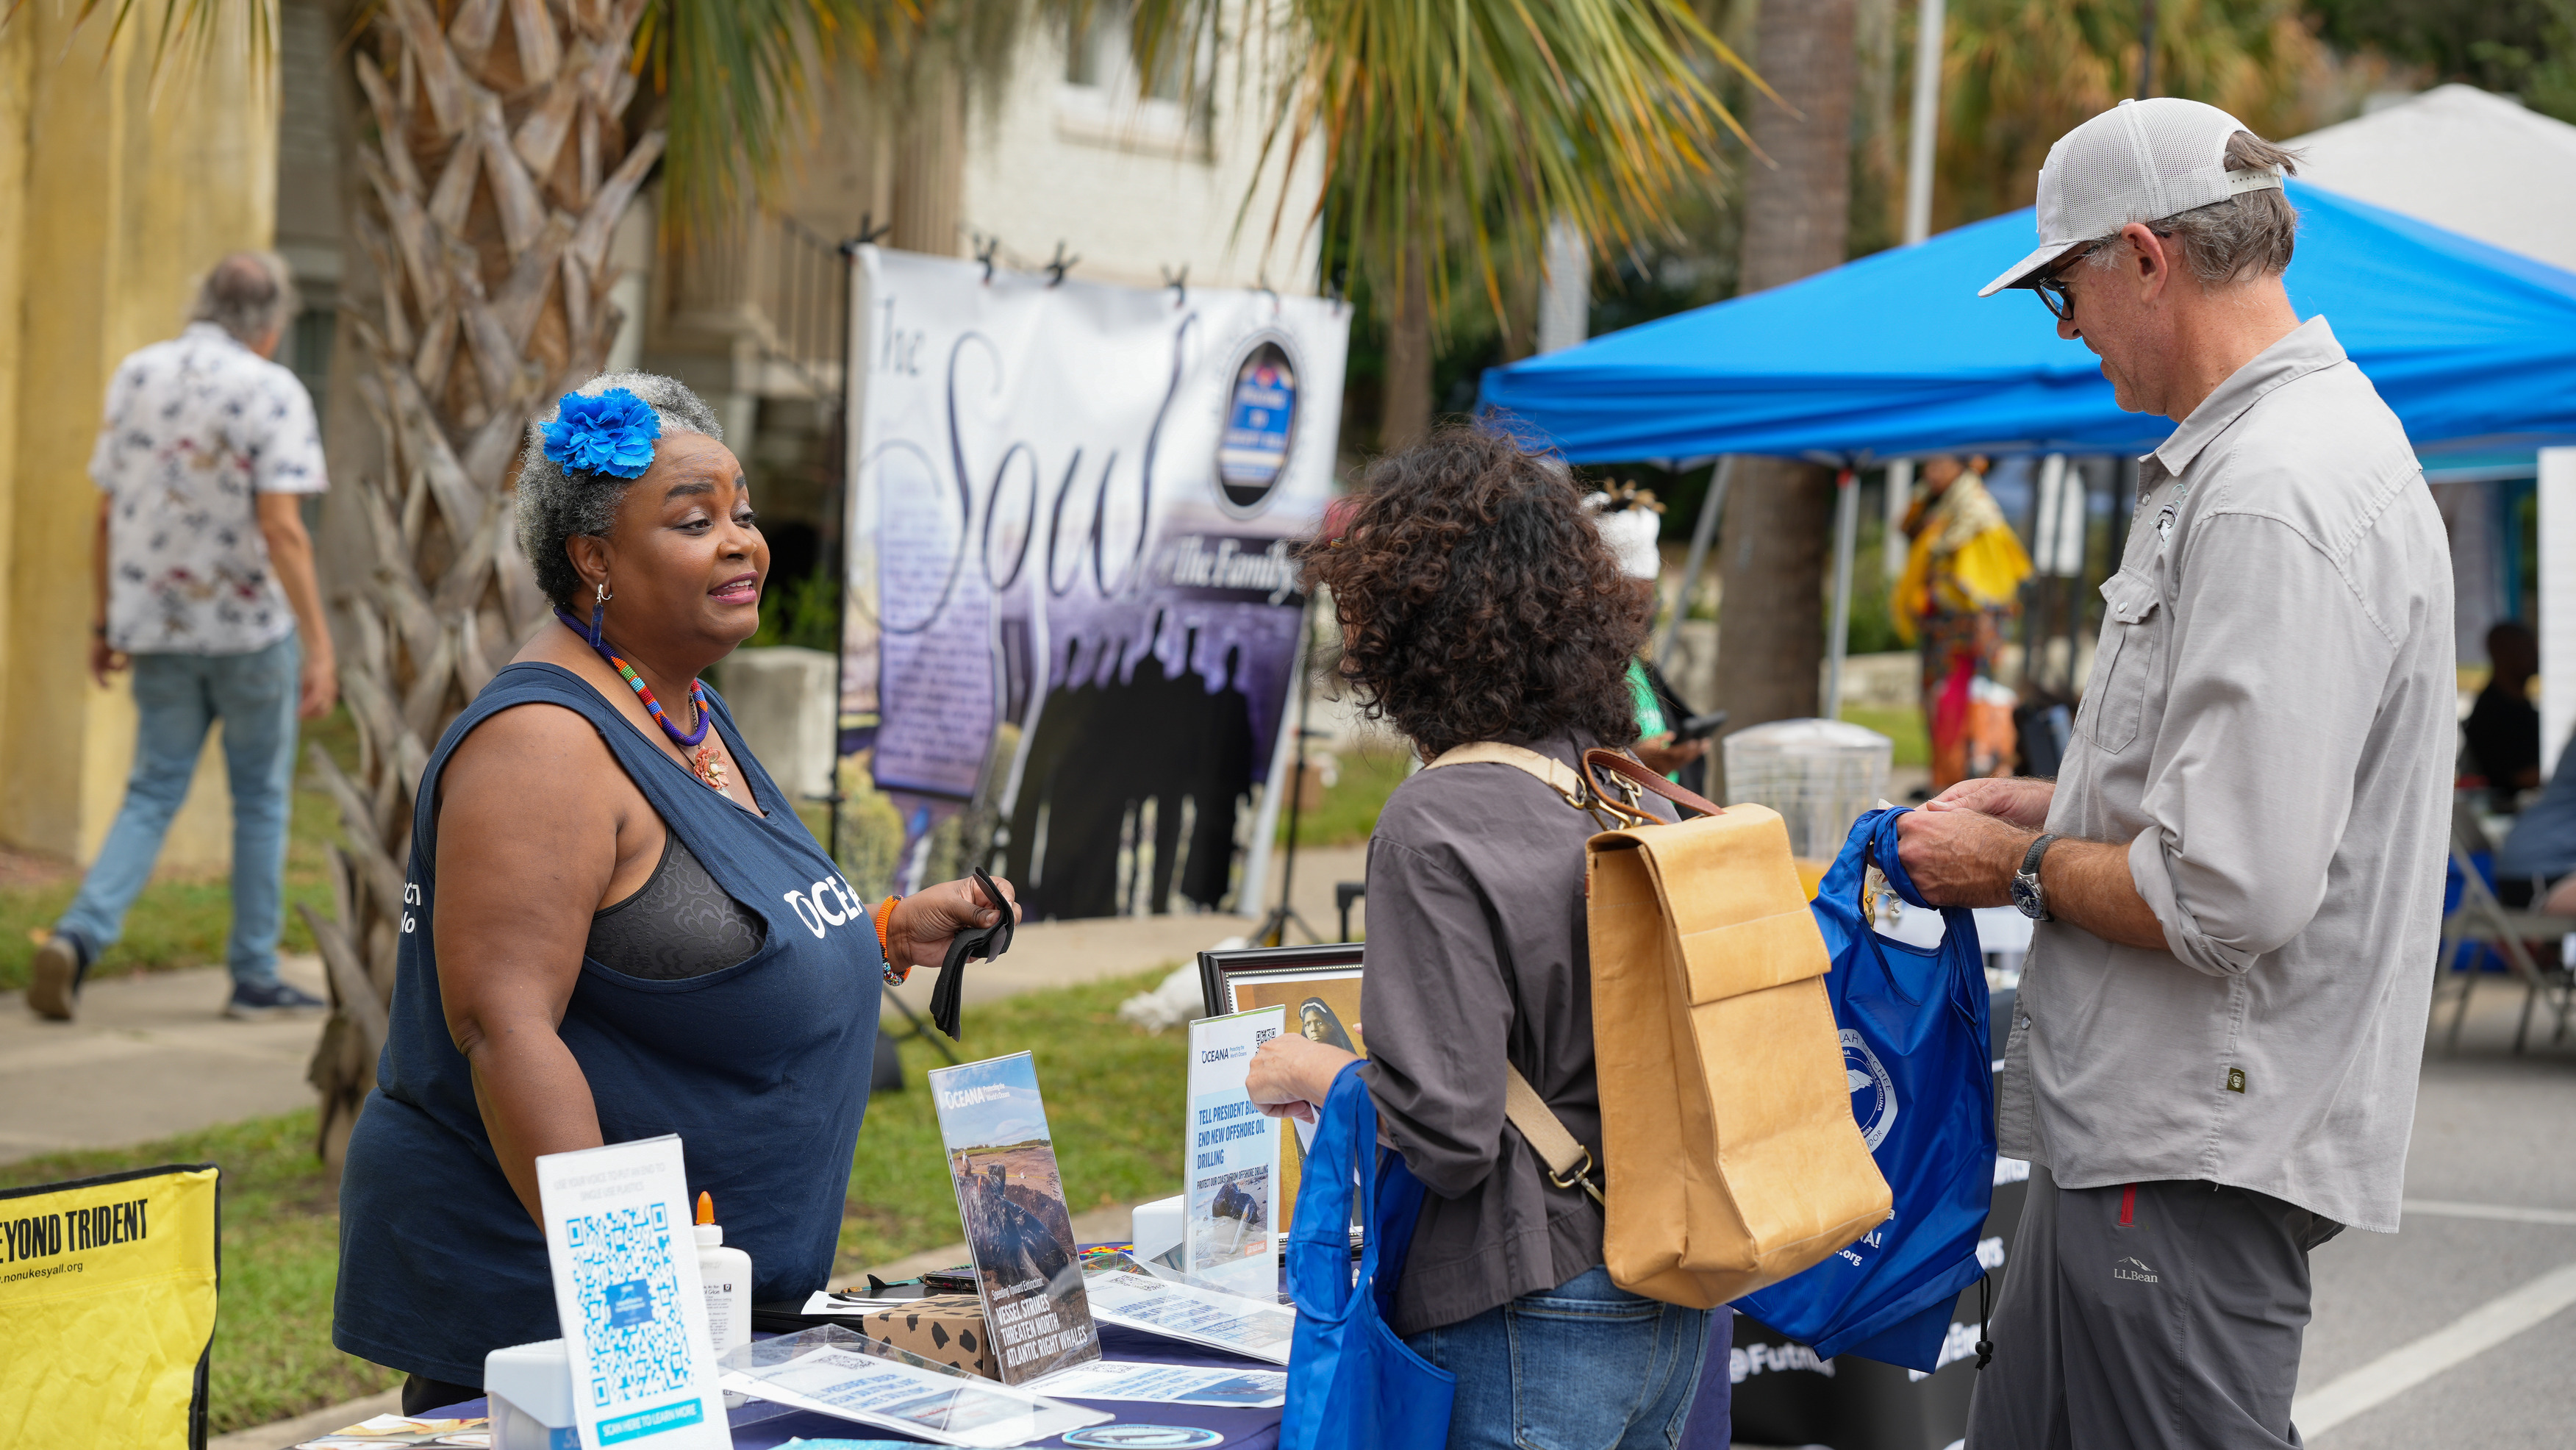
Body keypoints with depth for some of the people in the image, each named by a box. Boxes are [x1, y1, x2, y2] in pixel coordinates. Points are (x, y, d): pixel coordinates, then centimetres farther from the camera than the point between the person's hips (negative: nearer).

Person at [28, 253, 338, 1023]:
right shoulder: (271, 391, -12)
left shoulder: (136, 376, 4)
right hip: (252, 626, -4)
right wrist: (319, 646, -19)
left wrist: (102, 624, 16)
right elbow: (281, 528, -20)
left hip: (158, 628, 4)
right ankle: (254, 975, 14)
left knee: (153, 794, 10)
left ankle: (79, 937, -11)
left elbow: (107, 516, 6)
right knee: (261, 798, 11)